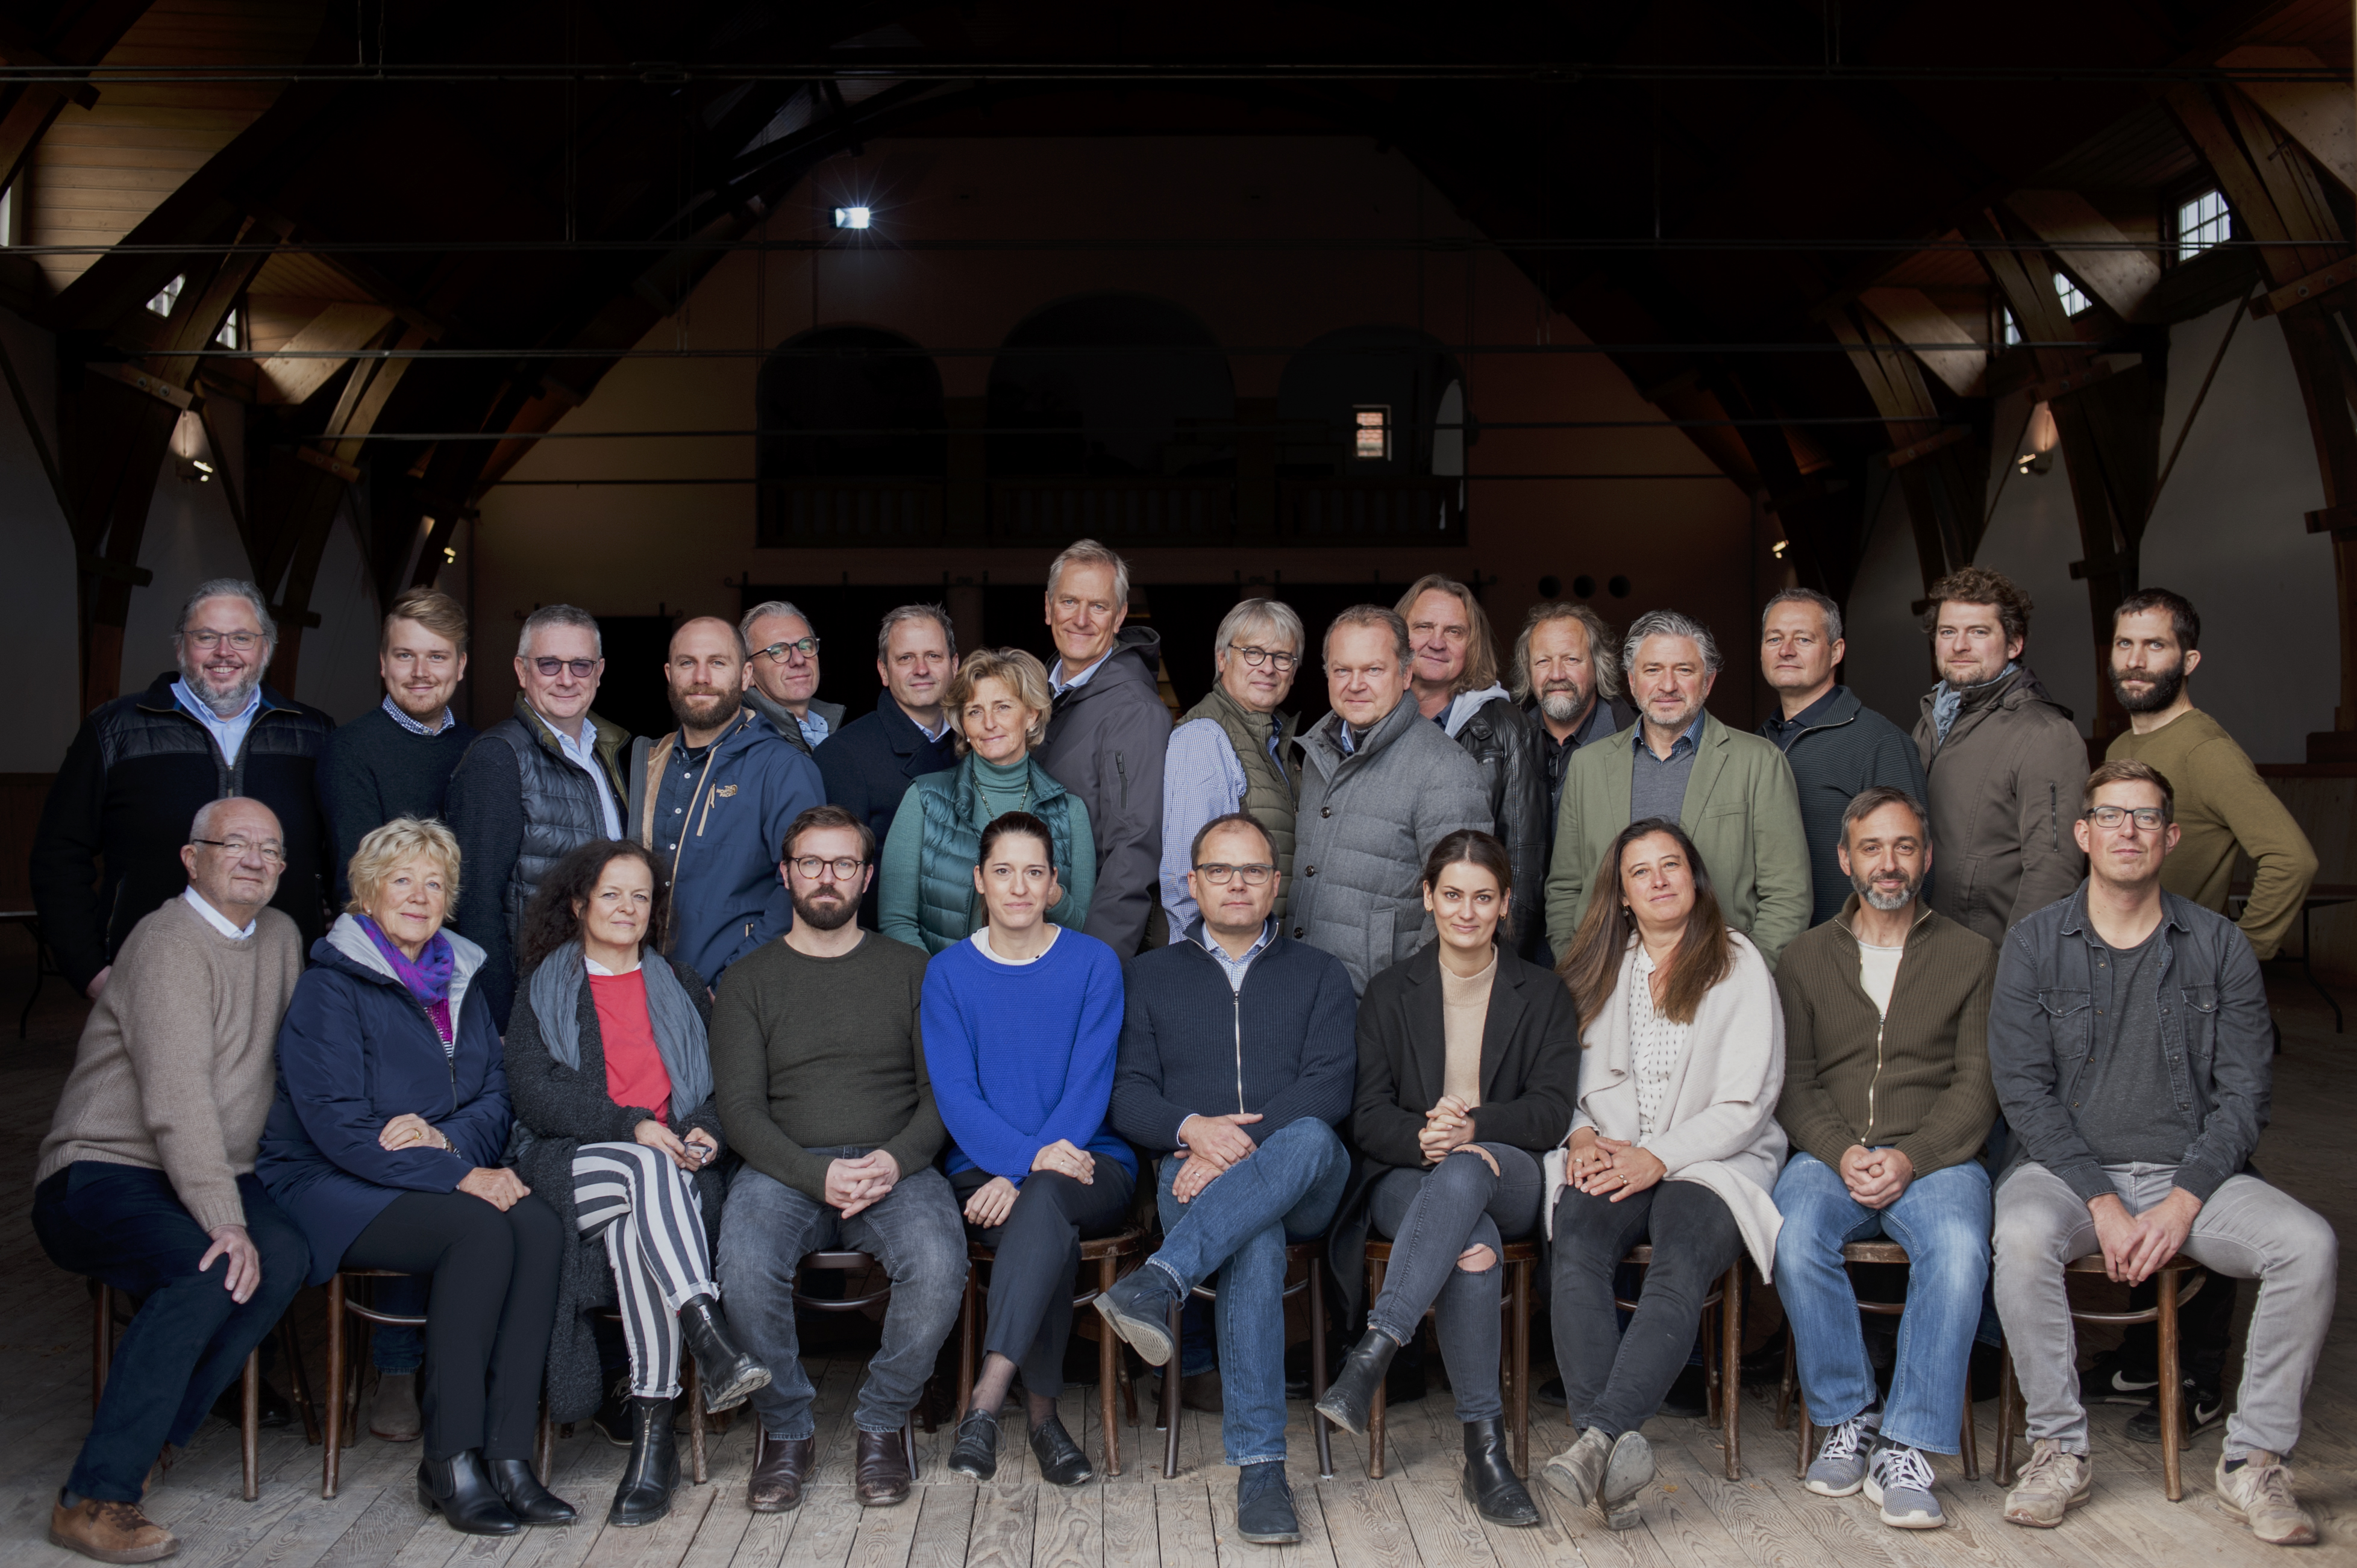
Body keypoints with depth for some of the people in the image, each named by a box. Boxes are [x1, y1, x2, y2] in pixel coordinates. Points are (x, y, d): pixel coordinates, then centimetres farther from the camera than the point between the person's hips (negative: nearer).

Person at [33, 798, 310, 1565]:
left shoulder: (280, 936, 13)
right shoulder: (169, 943, -12)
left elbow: (294, 1063, 21)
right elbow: (178, 1097, -23)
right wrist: (223, 1219, -30)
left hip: (213, 1177, 7)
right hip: (102, 1176, -6)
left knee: (285, 1255, -24)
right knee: (210, 1268, -33)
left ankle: (146, 1445, -14)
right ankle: (93, 1498, -26)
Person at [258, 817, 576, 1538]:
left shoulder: (460, 978, 14)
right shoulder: (330, 987, -6)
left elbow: (496, 1099, 11)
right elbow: (338, 1127, -15)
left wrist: (446, 1137, -13)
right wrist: (459, 1175, -22)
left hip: (441, 1174, 6)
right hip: (332, 1188, -5)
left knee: (539, 1226, -26)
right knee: (483, 1231, -32)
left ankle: (506, 1452, -23)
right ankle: (450, 1463, -23)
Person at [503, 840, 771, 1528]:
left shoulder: (681, 986, 24)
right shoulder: (543, 988, 16)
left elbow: (724, 1081, 17)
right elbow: (535, 1094, 0)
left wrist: (708, 1132, -7)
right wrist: (632, 1128, -15)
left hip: (674, 1165, 1)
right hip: (573, 1164, -1)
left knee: (635, 1230, -35)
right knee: (649, 1172, -37)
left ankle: (653, 1432, -36)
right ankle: (711, 1338, -49)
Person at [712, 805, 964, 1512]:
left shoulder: (909, 969, 15)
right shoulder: (749, 982, 14)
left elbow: (942, 1091, 8)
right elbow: (741, 1109, 3)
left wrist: (896, 1159, -13)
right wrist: (817, 1175, -15)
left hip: (895, 1167, 0)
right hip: (785, 1167, 0)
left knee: (940, 1266, -31)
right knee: (745, 1267, -32)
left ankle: (881, 1422, -4)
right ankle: (788, 1430, -6)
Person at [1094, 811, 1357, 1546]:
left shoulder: (1320, 974, 19)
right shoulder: (1151, 975, 21)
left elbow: (1330, 1086, 2)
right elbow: (1129, 1096, 10)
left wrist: (1241, 1144, -14)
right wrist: (1193, 1128, -12)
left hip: (1302, 1183, 0)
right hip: (1192, 1173, 0)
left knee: (1309, 1138, -37)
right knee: (1256, 1239, -36)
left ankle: (1160, 1281, -48)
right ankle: (1259, 1464, -37)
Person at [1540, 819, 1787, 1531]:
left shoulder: (1739, 964, 6)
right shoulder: (1602, 971, 21)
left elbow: (1745, 1105, -2)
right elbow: (1569, 1078, 20)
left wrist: (1657, 1158, -13)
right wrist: (1582, 1134, -3)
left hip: (1712, 1164, -3)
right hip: (1611, 1160, 3)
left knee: (1682, 1266, -35)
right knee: (1575, 1249, -30)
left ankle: (1600, 1437, -46)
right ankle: (1618, 1447, -40)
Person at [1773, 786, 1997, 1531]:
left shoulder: (1971, 956, 13)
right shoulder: (1806, 957, 15)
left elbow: (1978, 1084, 3)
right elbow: (1793, 1082, 8)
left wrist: (1911, 1158, -13)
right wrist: (1841, 1153, -11)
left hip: (1934, 1156, -1)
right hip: (1830, 1155, 1)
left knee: (1959, 1248, -34)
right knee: (1797, 1239, -32)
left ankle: (1905, 1447, -25)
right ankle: (1847, 1416, -12)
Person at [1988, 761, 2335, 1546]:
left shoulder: (2218, 945, 6)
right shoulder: (2033, 945, 2)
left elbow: (2243, 1092, 1)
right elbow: (2025, 1092, -4)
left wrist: (2184, 1201, -13)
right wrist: (2102, 1202, -15)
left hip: (2194, 1174, 2)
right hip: (2069, 1169, -2)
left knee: (2309, 1244, -24)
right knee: (2021, 1235, -33)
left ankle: (2253, 1462, -10)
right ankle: (2059, 1449, -16)